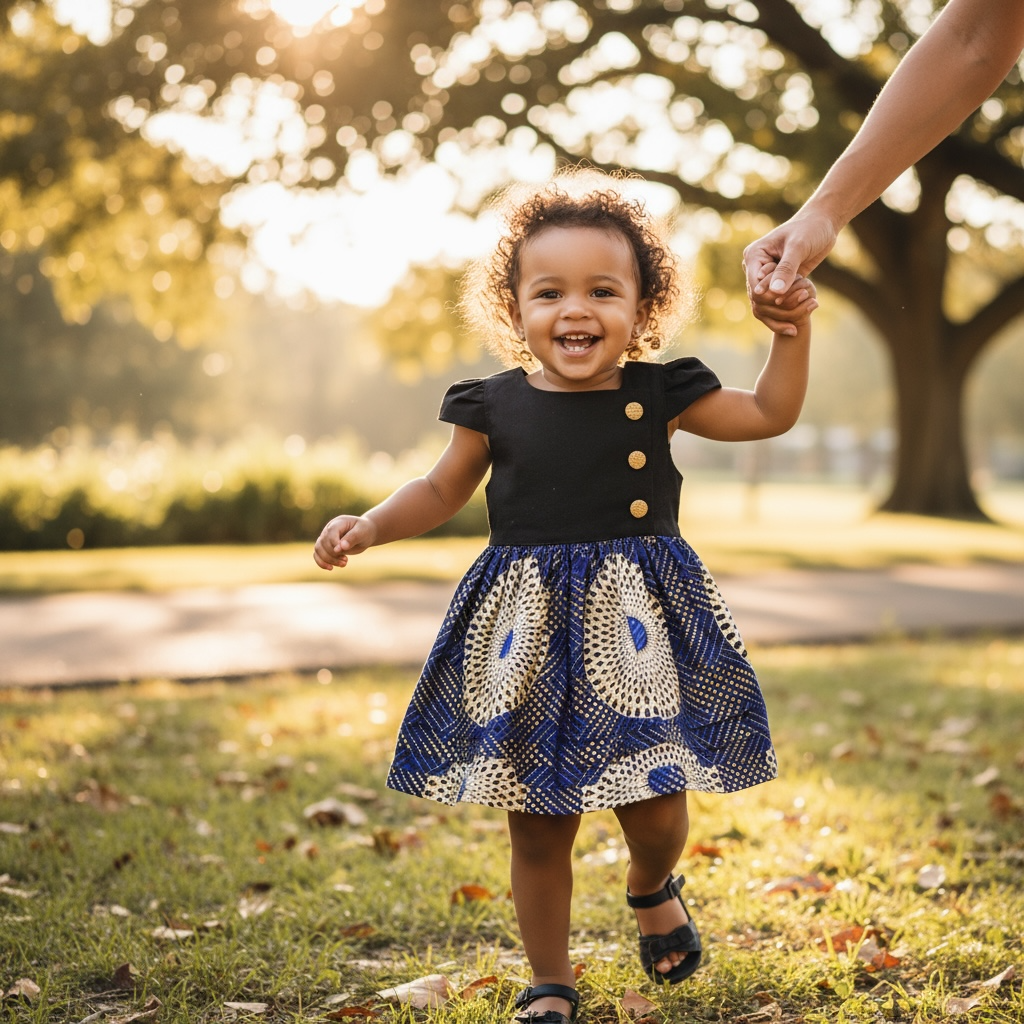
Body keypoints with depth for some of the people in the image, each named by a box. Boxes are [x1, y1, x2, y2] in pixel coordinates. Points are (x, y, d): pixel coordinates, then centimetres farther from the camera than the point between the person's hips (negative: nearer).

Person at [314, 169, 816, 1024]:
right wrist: (371, 526, -3)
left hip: (638, 626, 0)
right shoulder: (496, 407, 0)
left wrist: (794, 330, -4)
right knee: (538, 828, 7)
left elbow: (771, 414, 8)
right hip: (529, 632, 0)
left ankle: (653, 887, 39)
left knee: (655, 809, 1)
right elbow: (442, 491, 12)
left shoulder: (659, 397, 0)